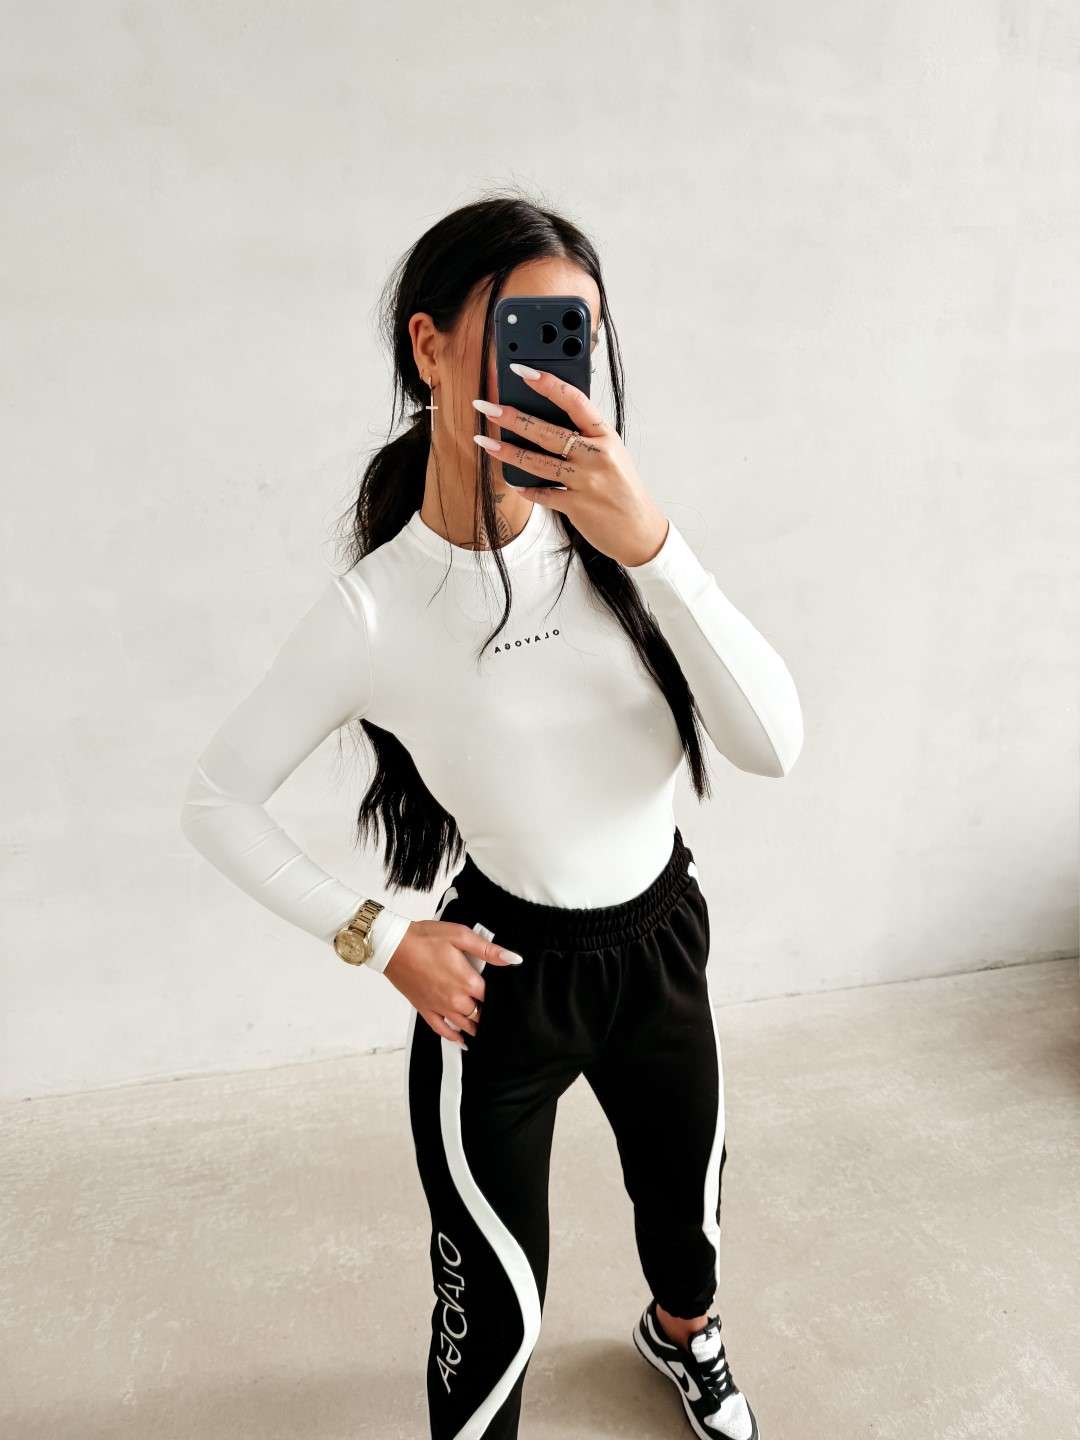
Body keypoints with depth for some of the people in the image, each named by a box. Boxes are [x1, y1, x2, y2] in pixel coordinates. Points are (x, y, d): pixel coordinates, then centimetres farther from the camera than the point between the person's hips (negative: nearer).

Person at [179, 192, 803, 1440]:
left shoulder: (614, 526, -10)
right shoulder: (376, 607, -19)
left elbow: (773, 745, -20)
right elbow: (215, 800, -8)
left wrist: (649, 542, -31)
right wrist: (379, 938, -12)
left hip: (661, 940, 5)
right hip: (499, 977, -4)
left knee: (686, 1202, 29)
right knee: (495, 1310, 10)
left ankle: (681, 1334, 66)